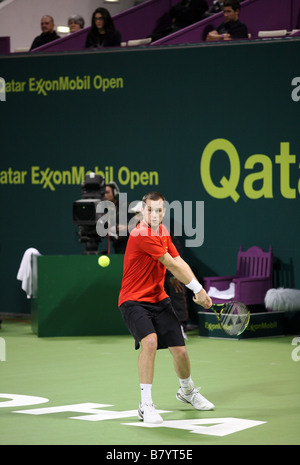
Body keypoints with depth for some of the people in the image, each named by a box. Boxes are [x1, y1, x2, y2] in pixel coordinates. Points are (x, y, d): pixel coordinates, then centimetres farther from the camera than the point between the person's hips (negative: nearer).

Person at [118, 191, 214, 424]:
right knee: (150, 341, -30)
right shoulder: (141, 235, -21)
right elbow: (172, 266, -18)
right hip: (134, 301, -7)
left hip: (159, 300, 7)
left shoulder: (162, 231, 7)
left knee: (180, 351, 5)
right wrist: (198, 288, -11)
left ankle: (187, 391, 37)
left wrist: (198, 290, -5)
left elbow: (179, 262, 9)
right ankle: (146, 405, -22)